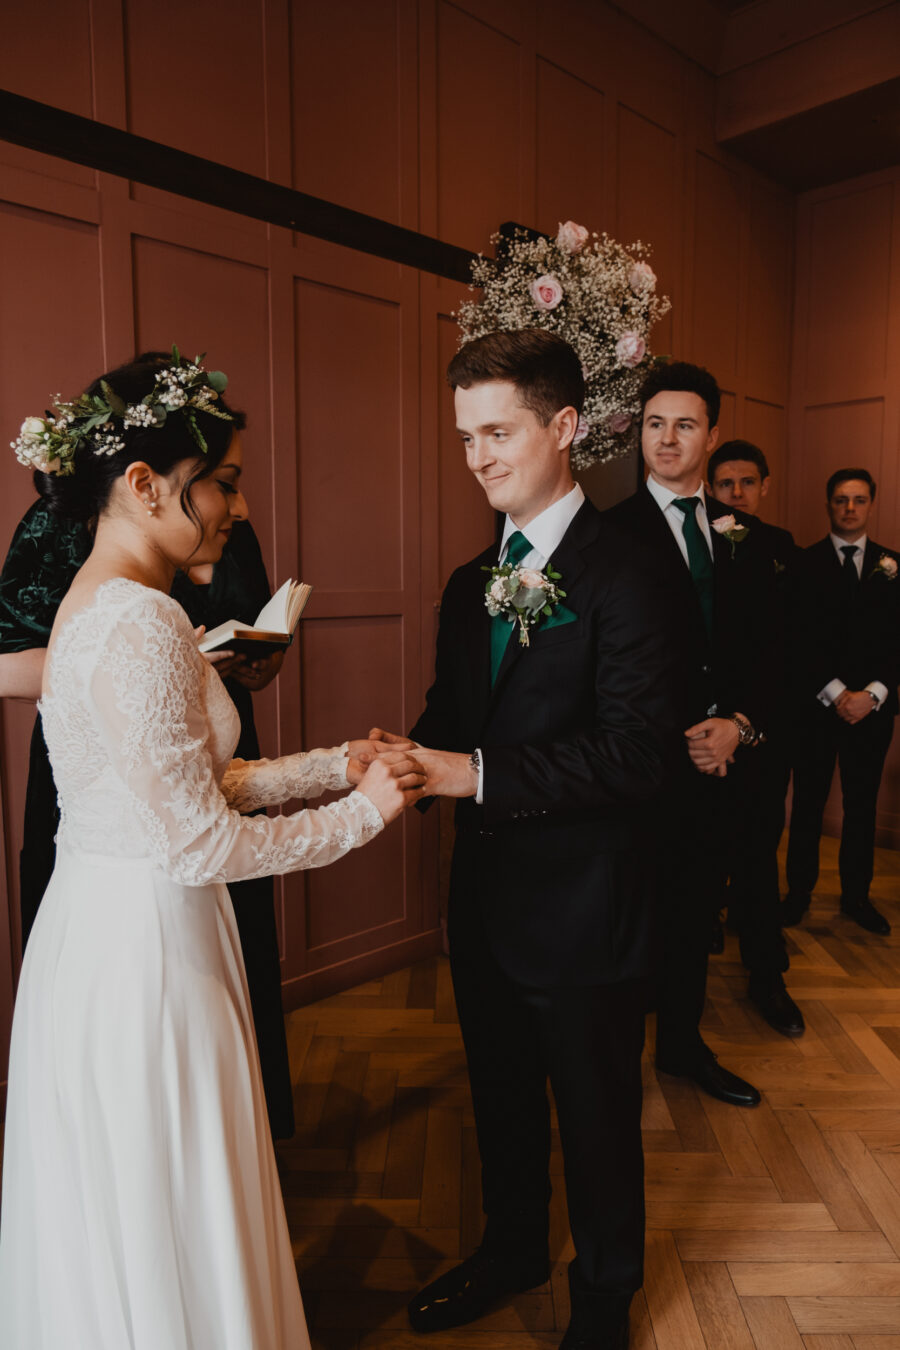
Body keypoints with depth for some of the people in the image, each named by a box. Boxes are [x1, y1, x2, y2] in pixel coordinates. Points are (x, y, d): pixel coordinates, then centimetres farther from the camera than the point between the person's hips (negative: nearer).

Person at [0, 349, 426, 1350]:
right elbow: (198, 844, -24)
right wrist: (360, 814, -11)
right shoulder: (141, 624, -24)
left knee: (115, 1216, 28)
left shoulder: (97, 601, 7)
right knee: (169, 1237, 14)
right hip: (143, 956, -9)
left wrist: (336, 763, 3)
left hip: (97, 933, 9)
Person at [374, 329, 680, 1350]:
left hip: (580, 904, -6)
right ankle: (511, 1250, 52)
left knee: (596, 1113, 16)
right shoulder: (468, 586, 7)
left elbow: (632, 754, -23)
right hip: (485, 893, 7)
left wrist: (476, 772, -28)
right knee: (501, 1097, 25)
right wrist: (411, 756, -11)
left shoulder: (619, 577, -17)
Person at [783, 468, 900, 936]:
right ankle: (799, 893, 17)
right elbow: (802, 640, -5)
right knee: (808, 803, 5)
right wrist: (836, 693, -12)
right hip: (816, 704, -2)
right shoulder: (805, 563, 0)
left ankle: (856, 896, 22)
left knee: (862, 804, 10)